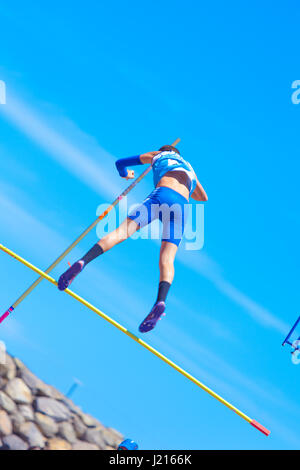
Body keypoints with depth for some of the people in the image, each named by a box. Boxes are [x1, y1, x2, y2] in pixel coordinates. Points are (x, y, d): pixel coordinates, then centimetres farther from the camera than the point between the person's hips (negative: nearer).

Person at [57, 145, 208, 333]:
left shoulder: (158, 155, 32)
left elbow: (120, 163, 36)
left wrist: (126, 174, 58)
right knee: (167, 258, -10)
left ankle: (83, 262, -32)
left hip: (161, 194, -2)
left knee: (122, 231, -12)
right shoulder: (189, 168, 40)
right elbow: (203, 198, 54)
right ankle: (160, 301, -34)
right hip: (181, 205, 2)